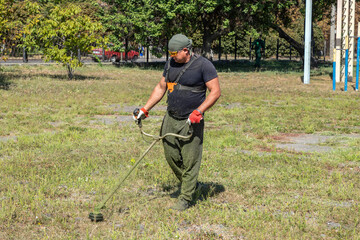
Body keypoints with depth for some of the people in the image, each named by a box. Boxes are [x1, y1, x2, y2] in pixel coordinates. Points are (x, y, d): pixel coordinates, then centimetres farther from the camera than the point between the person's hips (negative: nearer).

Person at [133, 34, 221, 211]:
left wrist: (198, 112, -20)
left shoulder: (203, 65, -9)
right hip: (170, 118, 6)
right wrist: (145, 109, 12)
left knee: (189, 161, -2)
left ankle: (185, 198, 10)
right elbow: (160, 88, 18)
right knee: (171, 156, 8)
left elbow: (215, 92, -11)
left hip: (191, 121, -6)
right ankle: (193, 186, 28)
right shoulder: (171, 64, 10)